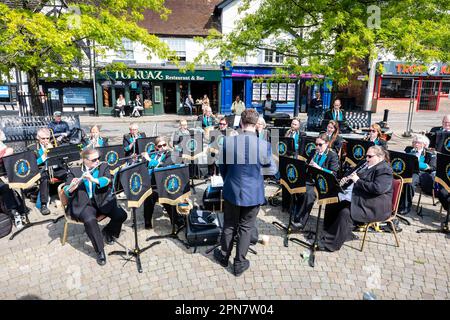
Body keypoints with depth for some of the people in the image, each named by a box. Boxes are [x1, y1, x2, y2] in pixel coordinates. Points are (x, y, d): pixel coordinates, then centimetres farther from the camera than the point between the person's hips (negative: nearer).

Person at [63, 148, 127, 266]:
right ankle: (100, 251, -17)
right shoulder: (75, 171, 7)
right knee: (90, 220, -33)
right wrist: (72, 187, -25)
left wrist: (93, 179, -30)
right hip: (84, 203, -2)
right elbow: (66, 191, 0)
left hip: (103, 201, 2)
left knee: (121, 215, -21)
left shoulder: (104, 166, 9)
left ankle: (107, 231, 12)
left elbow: (107, 180, -10)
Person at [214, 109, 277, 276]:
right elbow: (272, 170, -3)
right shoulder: (264, 145, -18)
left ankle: (224, 256, 39)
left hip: (232, 191, 1)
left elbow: (221, 167, 0)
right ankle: (239, 264, 28)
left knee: (229, 225, 20)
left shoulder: (228, 141, -14)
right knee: (245, 228, 15)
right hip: (253, 193, -1)